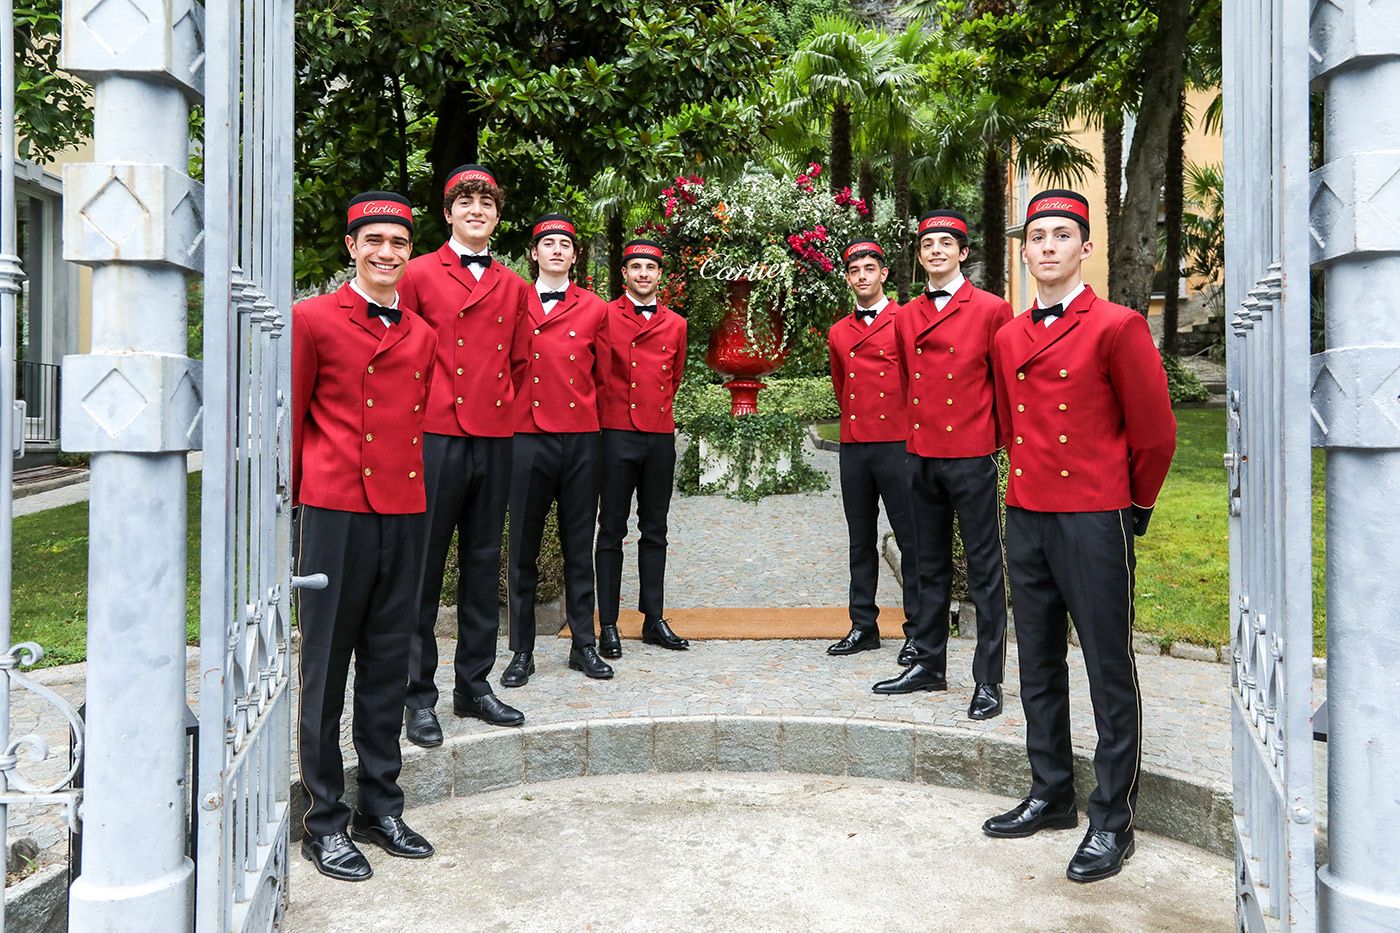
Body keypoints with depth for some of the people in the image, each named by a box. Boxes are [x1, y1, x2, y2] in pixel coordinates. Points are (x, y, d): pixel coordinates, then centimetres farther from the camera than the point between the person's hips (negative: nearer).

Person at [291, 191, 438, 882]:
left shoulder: (421, 333, 12)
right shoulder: (312, 319, -3)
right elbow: (290, 421, 0)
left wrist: (418, 485, 14)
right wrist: (290, 506, 2)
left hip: (405, 513, 5)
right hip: (336, 512, -5)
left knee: (389, 664, 12)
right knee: (326, 665, 4)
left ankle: (381, 808, 25)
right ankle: (324, 822, 16)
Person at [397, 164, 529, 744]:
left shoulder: (513, 287, 12)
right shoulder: (420, 274, 0)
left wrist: (506, 409, 11)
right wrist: (410, 417, 1)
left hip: (494, 440, 5)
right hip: (436, 437, -4)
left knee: (484, 565, 11)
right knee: (424, 567, 1)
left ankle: (474, 686, 22)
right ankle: (419, 697, 11)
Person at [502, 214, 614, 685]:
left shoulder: (595, 308, 7)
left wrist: (587, 413, 12)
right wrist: (516, 410, 7)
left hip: (582, 439, 1)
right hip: (527, 438, -1)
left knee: (579, 546, 8)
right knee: (523, 548, 4)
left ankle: (584, 645, 18)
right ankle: (522, 651, 14)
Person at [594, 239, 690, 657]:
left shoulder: (675, 324, 10)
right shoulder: (604, 317, -2)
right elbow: (596, 376, 0)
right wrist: (610, 414, 3)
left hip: (661, 436, 4)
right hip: (618, 435, -4)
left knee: (655, 531, 10)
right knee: (612, 531, 1)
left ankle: (654, 619, 18)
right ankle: (608, 626, 7)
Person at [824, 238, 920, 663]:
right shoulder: (838, 333, 13)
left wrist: (906, 423, 6)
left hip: (898, 445, -5)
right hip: (853, 447, 5)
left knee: (911, 538, 0)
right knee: (861, 540, 10)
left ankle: (919, 629, 8)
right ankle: (863, 626, 18)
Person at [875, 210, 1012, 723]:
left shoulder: (991, 310, -4)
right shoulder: (906, 317, 10)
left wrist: (997, 438, 2)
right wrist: (913, 434, 15)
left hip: (972, 457, -5)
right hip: (922, 458, 5)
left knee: (984, 569, 1)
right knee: (930, 566, 15)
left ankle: (988, 680, 9)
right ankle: (928, 662, 26)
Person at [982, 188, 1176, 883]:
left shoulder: (1117, 327, -7)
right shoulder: (1008, 337, 10)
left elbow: (1156, 432, -2)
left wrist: (1135, 506, 6)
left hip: (1093, 523, -6)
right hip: (1025, 517, 6)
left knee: (1109, 674, 3)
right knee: (1039, 667, 14)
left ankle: (1112, 821, 14)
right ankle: (1050, 795, 29)